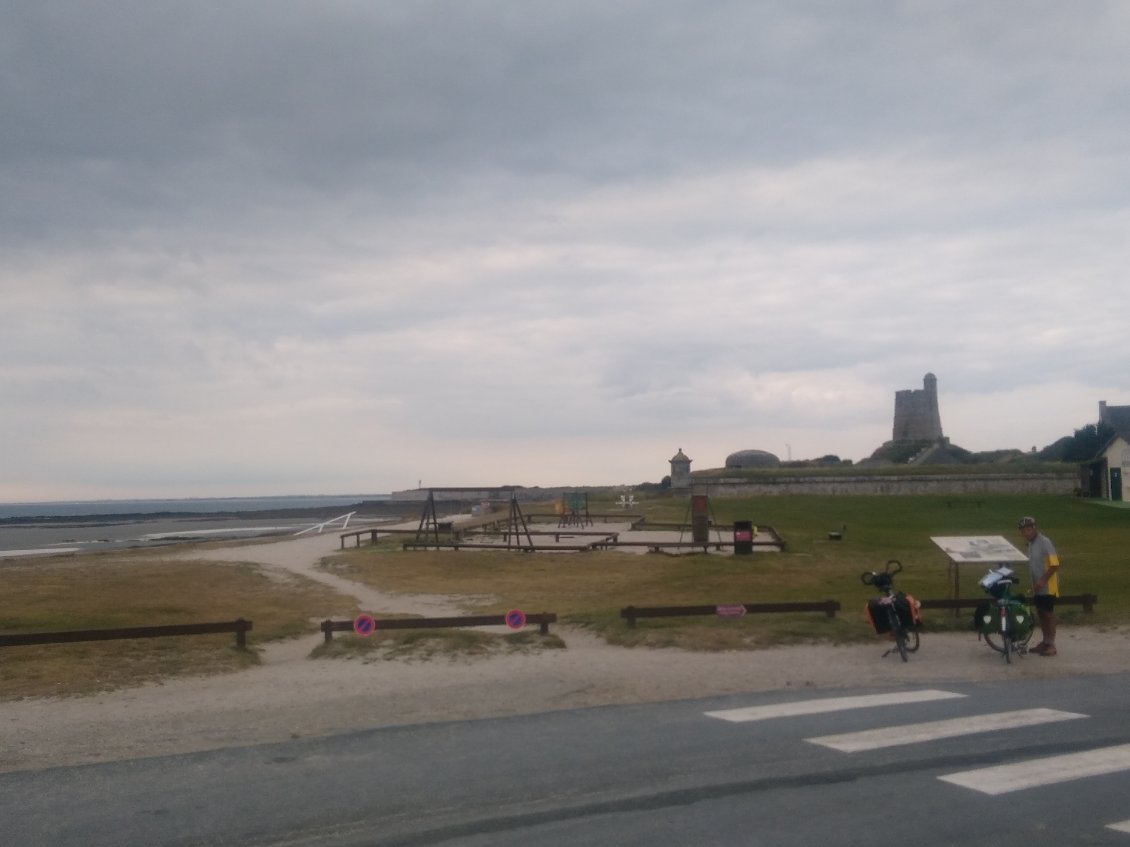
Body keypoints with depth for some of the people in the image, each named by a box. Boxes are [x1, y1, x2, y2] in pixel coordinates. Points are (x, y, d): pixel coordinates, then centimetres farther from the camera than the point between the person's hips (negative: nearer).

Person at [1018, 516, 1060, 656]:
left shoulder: (1044, 542, -18)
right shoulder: (1031, 543, 9)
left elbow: (1055, 565, -21)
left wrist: (1043, 580, -24)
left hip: (1047, 585, -8)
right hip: (1037, 586, 8)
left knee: (1048, 613, -2)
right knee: (1040, 613, 13)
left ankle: (1051, 645, 4)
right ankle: (1045, 642, 22)